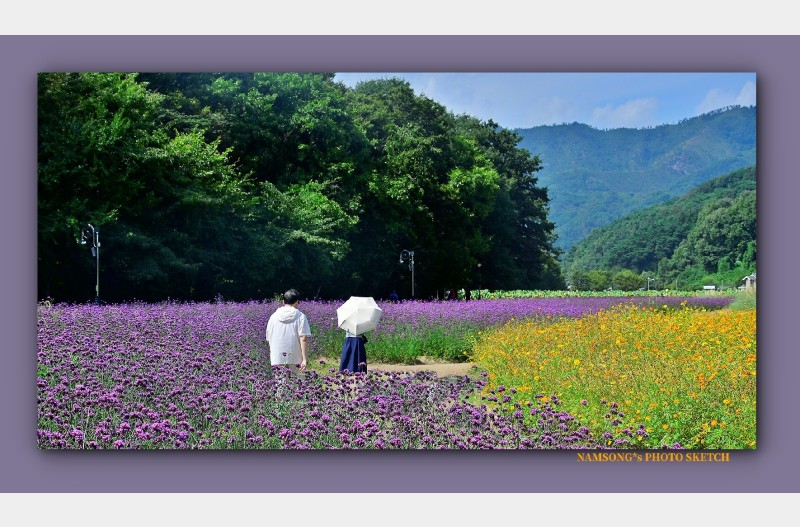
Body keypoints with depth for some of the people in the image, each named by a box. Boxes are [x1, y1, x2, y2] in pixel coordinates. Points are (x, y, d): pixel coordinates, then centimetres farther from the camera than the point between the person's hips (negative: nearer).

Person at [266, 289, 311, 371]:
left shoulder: (273, 316, 9)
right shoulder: (300, 317, -3)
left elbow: (269, 339, 13)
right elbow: (303, 339, -10)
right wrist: (305, 359, -11)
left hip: (276, 361, 3)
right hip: (294, 361, -3)